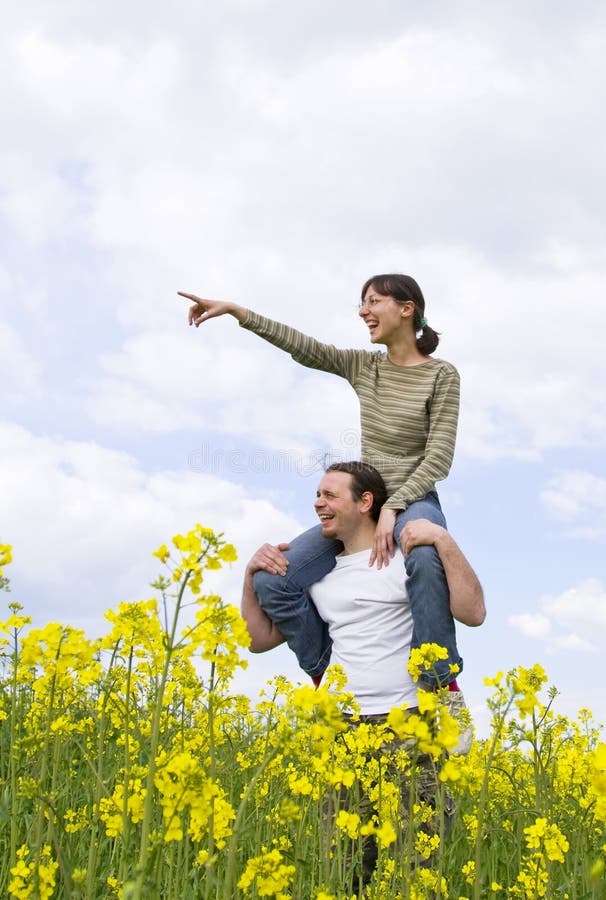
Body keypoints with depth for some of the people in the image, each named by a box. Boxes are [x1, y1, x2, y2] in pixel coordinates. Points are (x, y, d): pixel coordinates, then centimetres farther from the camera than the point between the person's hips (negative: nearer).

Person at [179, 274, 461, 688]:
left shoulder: (442, 374, -5)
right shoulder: (363, 366, 10)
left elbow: (439, 456, -12)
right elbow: (304, 347, 4)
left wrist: (393, 508, -23)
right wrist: (236, 311, -4)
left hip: (414, 503, -5)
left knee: (425, 557, -45)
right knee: (271, 581, -14)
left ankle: (442, 685, -33)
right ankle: (326, 675, 6)